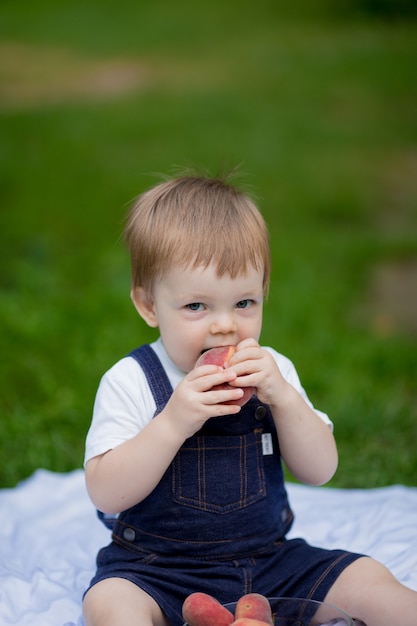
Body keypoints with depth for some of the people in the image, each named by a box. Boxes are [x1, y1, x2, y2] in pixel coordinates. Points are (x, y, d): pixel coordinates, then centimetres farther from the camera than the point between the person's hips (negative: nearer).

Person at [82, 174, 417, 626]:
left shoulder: (271, 370, 2)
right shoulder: (130, 382, -10)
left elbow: (320, 471, -3)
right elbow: (105, 494, -18)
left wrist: (282, 396, -19)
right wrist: (174, 422, -29)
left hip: (268, 556, 3)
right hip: (158, 567, -3)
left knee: (371, 582, -11)